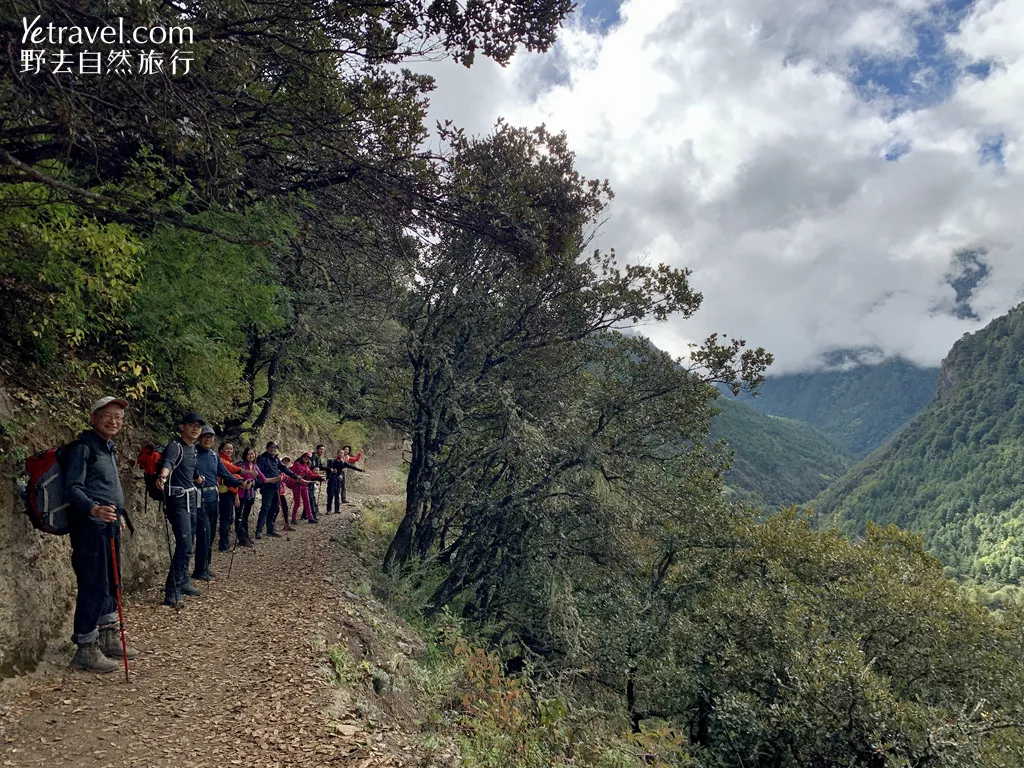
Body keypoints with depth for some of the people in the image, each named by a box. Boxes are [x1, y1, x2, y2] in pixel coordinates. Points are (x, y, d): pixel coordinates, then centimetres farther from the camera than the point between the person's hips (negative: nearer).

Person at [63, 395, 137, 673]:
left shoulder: (109, 449, 17)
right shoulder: (83, 447, -10)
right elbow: (73, 487, -18)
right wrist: (93, 509, -34)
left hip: (109, 525, 9)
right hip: (90, 525, -9)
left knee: (111, 584, 15)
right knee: (94, 586, -6)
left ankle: (108, 639, 26)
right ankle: (85, 650, 5)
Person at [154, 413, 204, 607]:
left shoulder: (193, 449, 10)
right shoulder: (175, 446, -16)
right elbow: (168, 462, -38)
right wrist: (163, 476, -57)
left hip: (191, 499, 9)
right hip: (178, 500, -9)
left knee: (188, 544, 16)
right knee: (184, 545, -16)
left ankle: (182, 581, 30)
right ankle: (172, 592, -12)